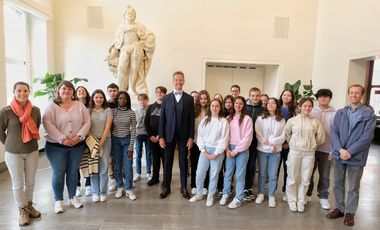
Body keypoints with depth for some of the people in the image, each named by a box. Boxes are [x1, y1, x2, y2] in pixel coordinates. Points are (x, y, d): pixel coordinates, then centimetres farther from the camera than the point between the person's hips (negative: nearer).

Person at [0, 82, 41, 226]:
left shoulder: (35, 110, -4)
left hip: (32, 151, 3)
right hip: (13, 153, -2)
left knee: (30, 182, 14)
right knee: (18, 183, 8)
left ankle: (29, 206, 34)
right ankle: (22, 211, 25)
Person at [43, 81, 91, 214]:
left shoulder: (80, 105, 5)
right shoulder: (52, 106, -3)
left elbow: (87, 122, 1)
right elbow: (47, 124, -14)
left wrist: (79, 136, -13)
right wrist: (62, 139, -20)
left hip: (77, 145, 3)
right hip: (56, 146, -2)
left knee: (73, 172, 12)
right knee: (58, 173, 4)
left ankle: (72, 197, 29)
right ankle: (58, 201, 21)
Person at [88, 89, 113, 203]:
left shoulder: (108, 110, 2)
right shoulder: (88, 111, 6)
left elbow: (107, 128, -3)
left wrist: (101, 142, -8)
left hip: (105, 140, -1)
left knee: (104, 168, 0)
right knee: (93, 168, 2)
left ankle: (103, 192, 11)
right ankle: (95, 192, 14)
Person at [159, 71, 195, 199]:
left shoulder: (189, 99, 2)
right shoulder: (166, 98, 4)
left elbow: (191, 119, 0)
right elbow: (162, 118, 2)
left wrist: (191, 137, -6)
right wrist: (161, 137, -4)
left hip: (183, 135, 0)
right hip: (169, 135, 1)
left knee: (183, 162, 8)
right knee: (168, 162, 9)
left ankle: (184, 187, 21)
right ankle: (166, 187, 21)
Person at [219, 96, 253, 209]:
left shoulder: (247, 119, -4)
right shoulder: (229, 118, 9)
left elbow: (247, 138, -9)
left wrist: (236, 150, -10)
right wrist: (227, 149, -4)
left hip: (242, 150, -3)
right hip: (230, 149, 4)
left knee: (240, 174, 3)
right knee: (228, 173, 9)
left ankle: (238, 198, 14)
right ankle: (225, 194, 24)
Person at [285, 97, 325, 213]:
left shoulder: (315, 122, 2)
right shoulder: (292, 120, -1)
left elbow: (320, 138, 8)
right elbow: (287, 134, 9)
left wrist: (311, 145, 14)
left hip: (309, 153, 1)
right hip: (295, 151, -1)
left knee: (305, 179, 8)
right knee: (292, 178, 6)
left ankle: (301, 202, 23)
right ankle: (292, 201, 21)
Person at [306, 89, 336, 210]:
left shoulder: (334, 114, -3)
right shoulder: (311, 112, 0)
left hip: (327, 149, -1)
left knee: (324, 175, 10)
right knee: (309, 173, 12)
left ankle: (323, 197, 27)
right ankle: (307, 194, 28)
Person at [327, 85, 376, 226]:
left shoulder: (369, 114, -4)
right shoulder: (340, 112, 7)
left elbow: (367, 137, -12)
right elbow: (334, 132, 0)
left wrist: (349, 152, -17)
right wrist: (340, 150, -15)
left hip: (356, 156, -3)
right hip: (339, 154, 3)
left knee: (353, 187, 9)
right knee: (338, 184, 13)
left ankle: (350, 212, 25)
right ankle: (340, 208, 29)